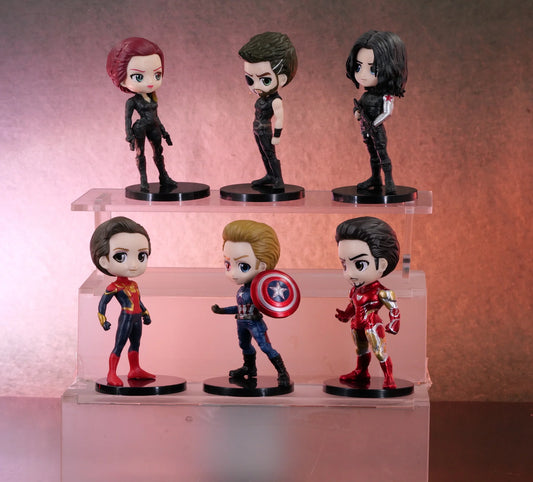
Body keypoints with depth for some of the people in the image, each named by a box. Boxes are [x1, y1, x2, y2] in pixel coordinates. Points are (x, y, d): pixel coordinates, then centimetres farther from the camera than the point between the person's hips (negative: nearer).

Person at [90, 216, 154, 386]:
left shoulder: (134, 285, 7)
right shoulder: (114, 288, -16)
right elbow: (103, 302, -14)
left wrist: (145, 314, 26)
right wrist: (103, 319, -20)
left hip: (136, 318, 8)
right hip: (126, 319, -8)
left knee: (135, 343, 18)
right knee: (119, 345, -4)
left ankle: (135, 370, 32)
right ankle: (112, 374, 0)